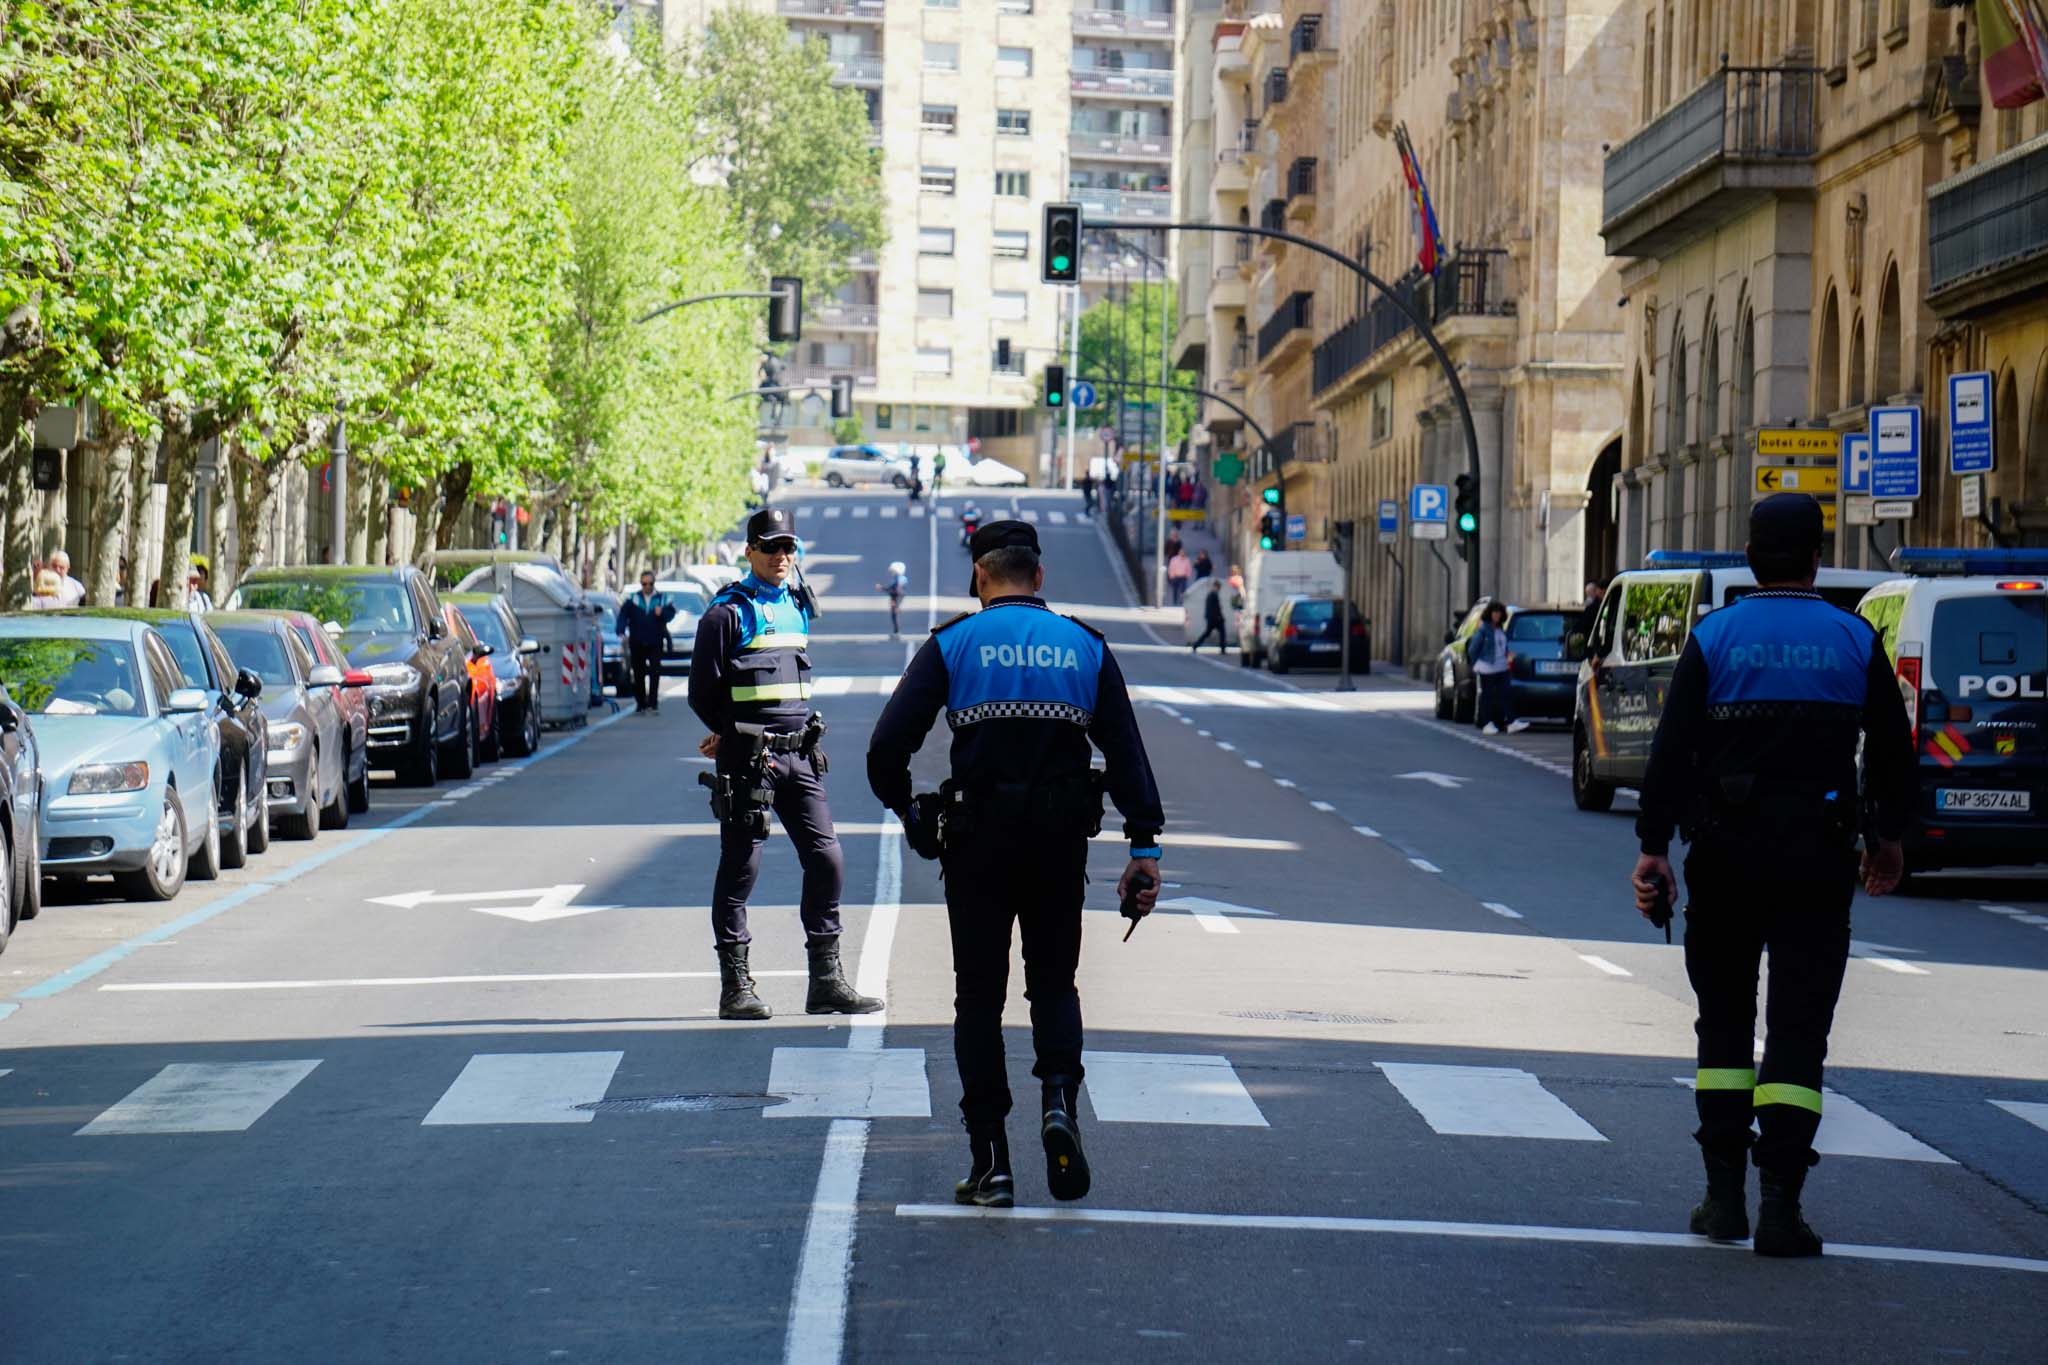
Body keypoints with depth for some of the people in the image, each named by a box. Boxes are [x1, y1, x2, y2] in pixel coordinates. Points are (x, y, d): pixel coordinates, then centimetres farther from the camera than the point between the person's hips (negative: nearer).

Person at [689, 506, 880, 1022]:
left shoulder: (797, 605, 15)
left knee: (826, 858, 2)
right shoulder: (728, 612, -5)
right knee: (740, 866, -1)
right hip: (747, 758, -6)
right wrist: (736, 735, 2)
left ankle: (826, 981, 9)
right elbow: (703, 690, -5)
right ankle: (736, 987, 5)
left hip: (799, 754, 6)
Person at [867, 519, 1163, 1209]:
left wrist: (909, 814, 9)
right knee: (1054, 984, 17)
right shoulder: (1085, 647, 6)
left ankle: (990, 1162, 3)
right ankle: (1058, 1101, -10)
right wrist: (1145, 847, 3)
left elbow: (887, 747, -7)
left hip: (978, 842, -1)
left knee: (979, 997, 7)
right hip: (1061, 843, 2)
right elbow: (1127, 752, 2)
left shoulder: (953, 644, 0)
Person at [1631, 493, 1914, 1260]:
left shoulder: (1713, 639, -1)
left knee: (1724, 1020, 14)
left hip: (1726, 858, 1)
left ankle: (1724, 1195, 12)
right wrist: (1888, 837, 20)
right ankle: (1779, 1207, -9)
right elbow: (1893, 751, 6)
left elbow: (1672, 750, -6)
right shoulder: (1855, 643, 1)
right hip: (1818, 859, 0)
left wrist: (1654, 845, -4)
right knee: (1798, 1031, 0)